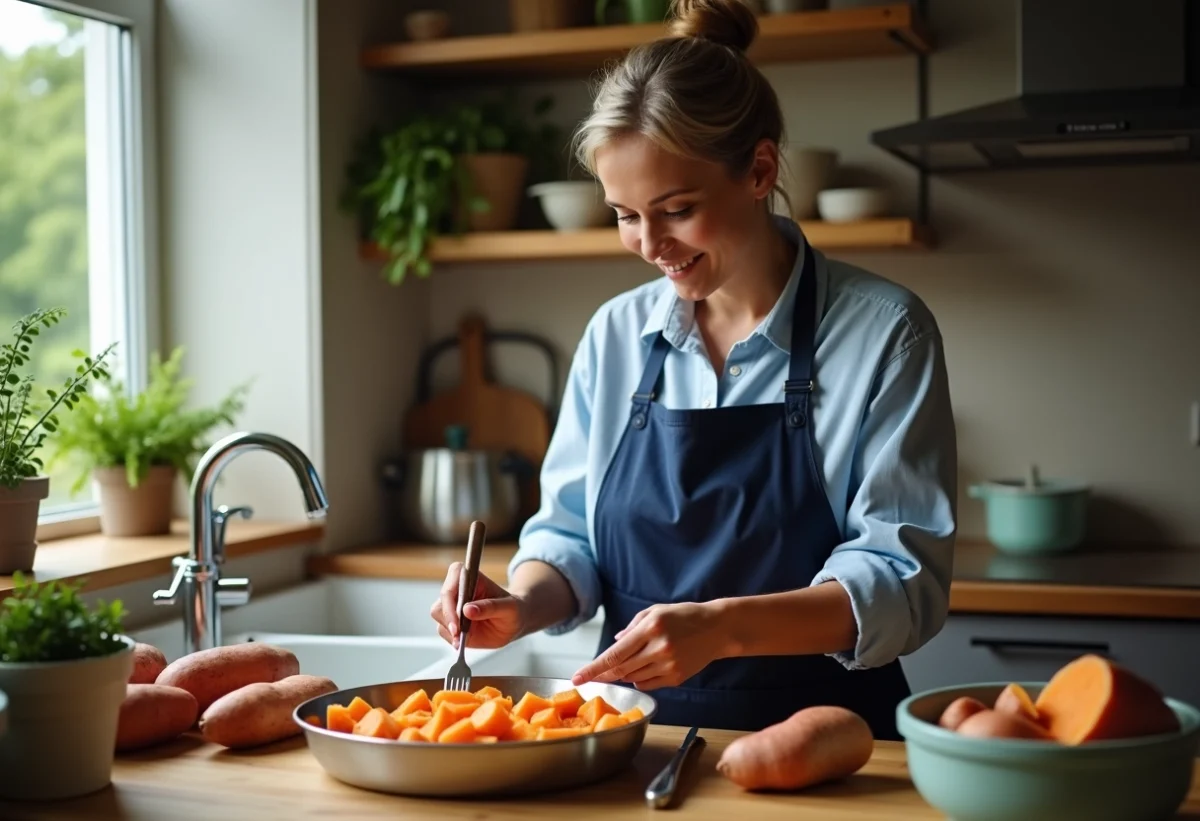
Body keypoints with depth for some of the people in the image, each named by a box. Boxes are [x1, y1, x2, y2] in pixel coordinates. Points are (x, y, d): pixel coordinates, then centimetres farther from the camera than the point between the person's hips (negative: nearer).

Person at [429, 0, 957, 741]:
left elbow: (904, 580, -9)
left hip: (817, 740, -3)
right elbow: (569, 533, 14)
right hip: (640, 735, 3)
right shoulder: (614, 335, 8)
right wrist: (523, 604, -8)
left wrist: (722, 627, -24)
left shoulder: (883, 332, -5)